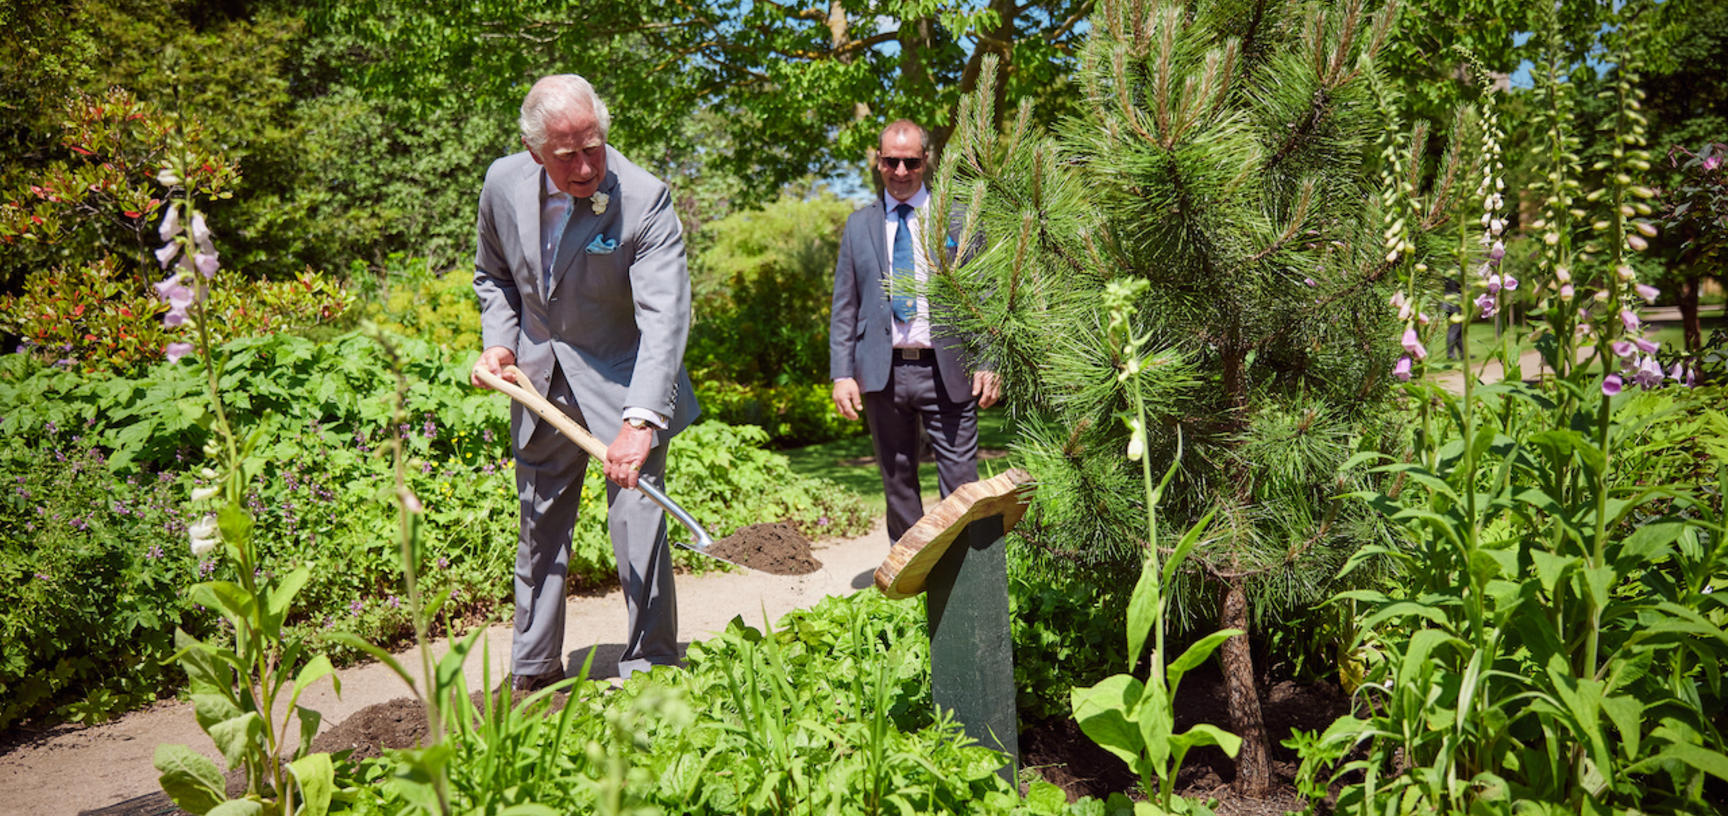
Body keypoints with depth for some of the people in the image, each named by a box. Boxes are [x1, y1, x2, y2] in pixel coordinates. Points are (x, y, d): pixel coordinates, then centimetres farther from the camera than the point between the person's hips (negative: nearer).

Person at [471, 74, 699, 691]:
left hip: (622, 379, -4)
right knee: (539, 527, 15)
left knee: (637, 521, -11)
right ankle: (534, 671, 32)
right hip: (539, 382, 5)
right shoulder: (503, 184, -8)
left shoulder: (645, 200, -23)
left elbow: (665, 318, -32)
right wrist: (498, 341, -5)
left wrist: (640, 421, -44)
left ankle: (651, 673, 6)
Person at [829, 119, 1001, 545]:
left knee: (961, 483, -4)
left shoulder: (959, 219, 7)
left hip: (946, 371, -2)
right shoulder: (859, 225, 12)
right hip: (881, 373, 2)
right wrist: (842, 373, 2)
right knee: (897, 482, 10)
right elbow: (844, 306, 11)